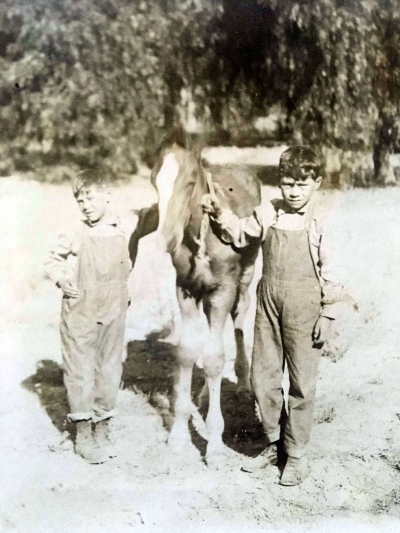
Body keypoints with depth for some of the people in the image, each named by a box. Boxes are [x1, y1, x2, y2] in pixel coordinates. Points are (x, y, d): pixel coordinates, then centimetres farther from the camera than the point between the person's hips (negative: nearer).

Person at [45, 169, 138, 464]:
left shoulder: (126, 229, -1)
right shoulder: (75, 236, -7)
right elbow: (52, 261, 7)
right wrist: (62, 281, -9)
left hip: (113, 314, 3)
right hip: (80, 315, -2)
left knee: (110, 370, 10)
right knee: (81, 372, 3)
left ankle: (102, 428, 26)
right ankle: (83, 435, 16)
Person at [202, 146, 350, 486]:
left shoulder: (322, 223, -10)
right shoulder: (268, 214, 3)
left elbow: (331, 272, -9)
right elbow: (240, 234, 19)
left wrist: (328, 316, -9)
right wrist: (220, 214, 2)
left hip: (304, 308, -5)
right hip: (269, 303, 5)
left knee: (302, 383, 6)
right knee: (263, 377, 11)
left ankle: (297, 454, 21)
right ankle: (275, 442, 31)